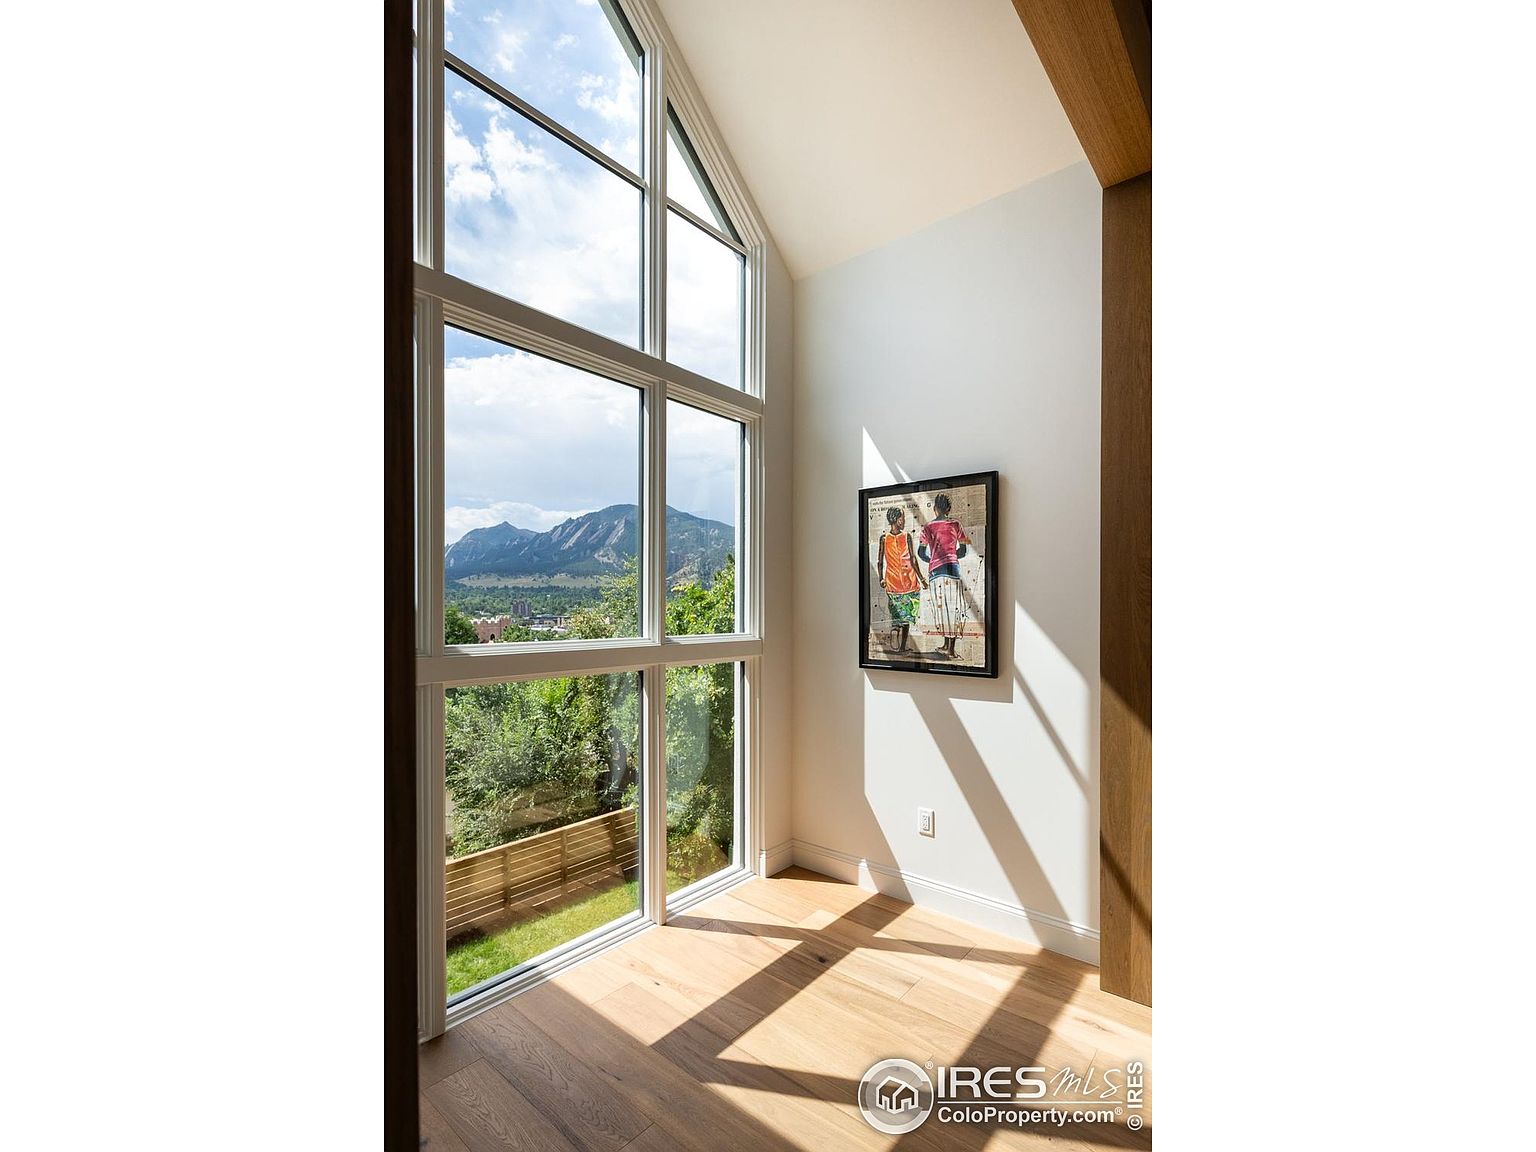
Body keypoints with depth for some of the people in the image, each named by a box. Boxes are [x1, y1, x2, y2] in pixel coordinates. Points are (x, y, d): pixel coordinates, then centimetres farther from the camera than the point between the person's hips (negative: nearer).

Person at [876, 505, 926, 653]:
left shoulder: (884, 538, -2)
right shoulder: (907, 536, -10)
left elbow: (880, 561, 0)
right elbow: (912, 559, -11)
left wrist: (881, 579, 12)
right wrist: (921, 578, -4)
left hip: (892, 580, 2)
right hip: (909, 579, -2)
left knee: (897, 612, 16)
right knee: (907, 614, 9)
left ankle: (895, 630, -13)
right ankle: (903, 646, 5)